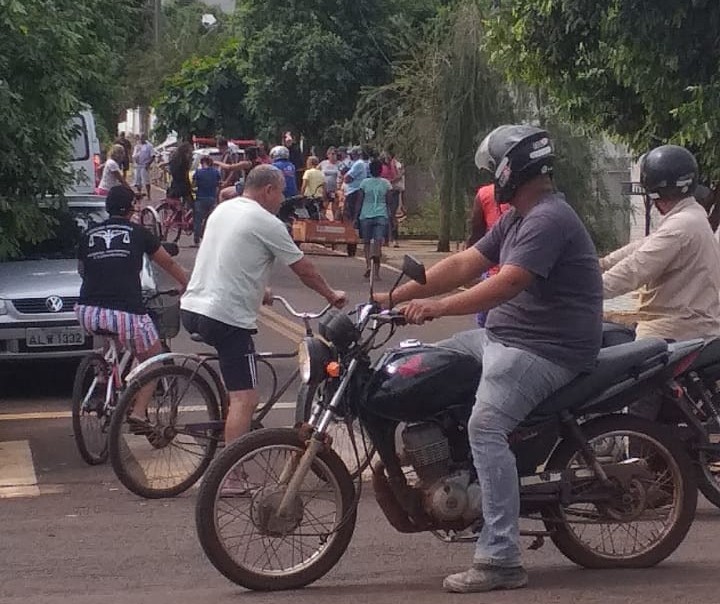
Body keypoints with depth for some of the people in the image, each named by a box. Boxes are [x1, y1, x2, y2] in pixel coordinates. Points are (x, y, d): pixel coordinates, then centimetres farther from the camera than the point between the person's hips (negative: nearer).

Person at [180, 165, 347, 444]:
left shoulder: (223, 209, 15)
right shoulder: (267, 223, -9)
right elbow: (304, 269, -1)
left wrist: (258, 291, 39)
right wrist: (331, 295, 15)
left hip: (192, 307, 9)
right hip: (228, 317, -9)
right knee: (245, 399, -9)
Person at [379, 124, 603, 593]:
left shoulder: (548, 219, -17)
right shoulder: (517, 218, 16)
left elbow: (507, 283, -28)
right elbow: (464, 264, 13)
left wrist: (439, 306, -34)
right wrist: (395, 296, 6)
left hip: (546, 350, -11)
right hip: (505, 336, 11)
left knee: (486, 426, -26)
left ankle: (501, 559, -28)